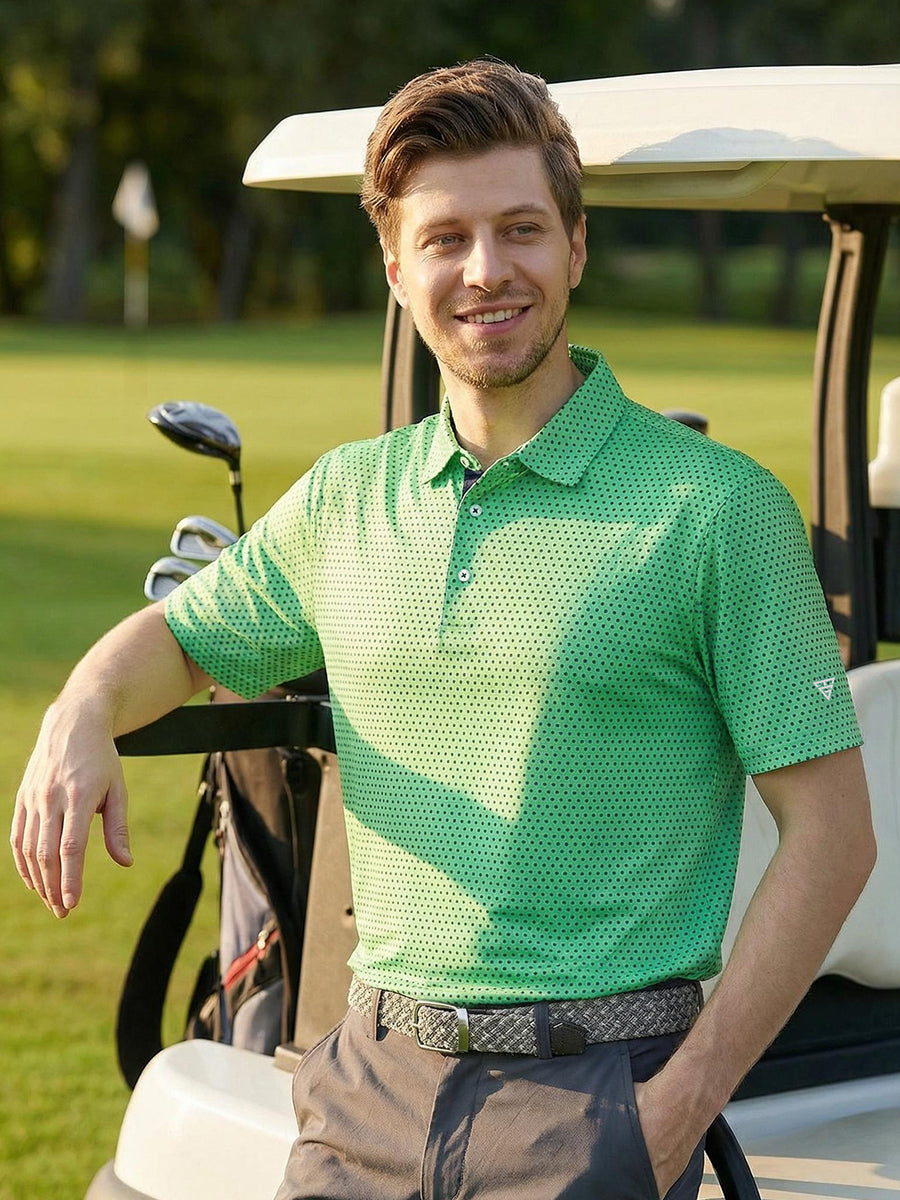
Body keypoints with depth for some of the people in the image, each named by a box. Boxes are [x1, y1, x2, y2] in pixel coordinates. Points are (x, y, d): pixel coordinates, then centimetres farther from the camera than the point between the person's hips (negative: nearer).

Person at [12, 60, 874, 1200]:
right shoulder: (343, 498, 8)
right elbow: (178, 635, 23)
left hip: (593, 1098, -4)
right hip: (371, 1080, 4)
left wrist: (683, 1103, -13)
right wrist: (81, 716, 0)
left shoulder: (717, 506, -7)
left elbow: (831, 833, -7)